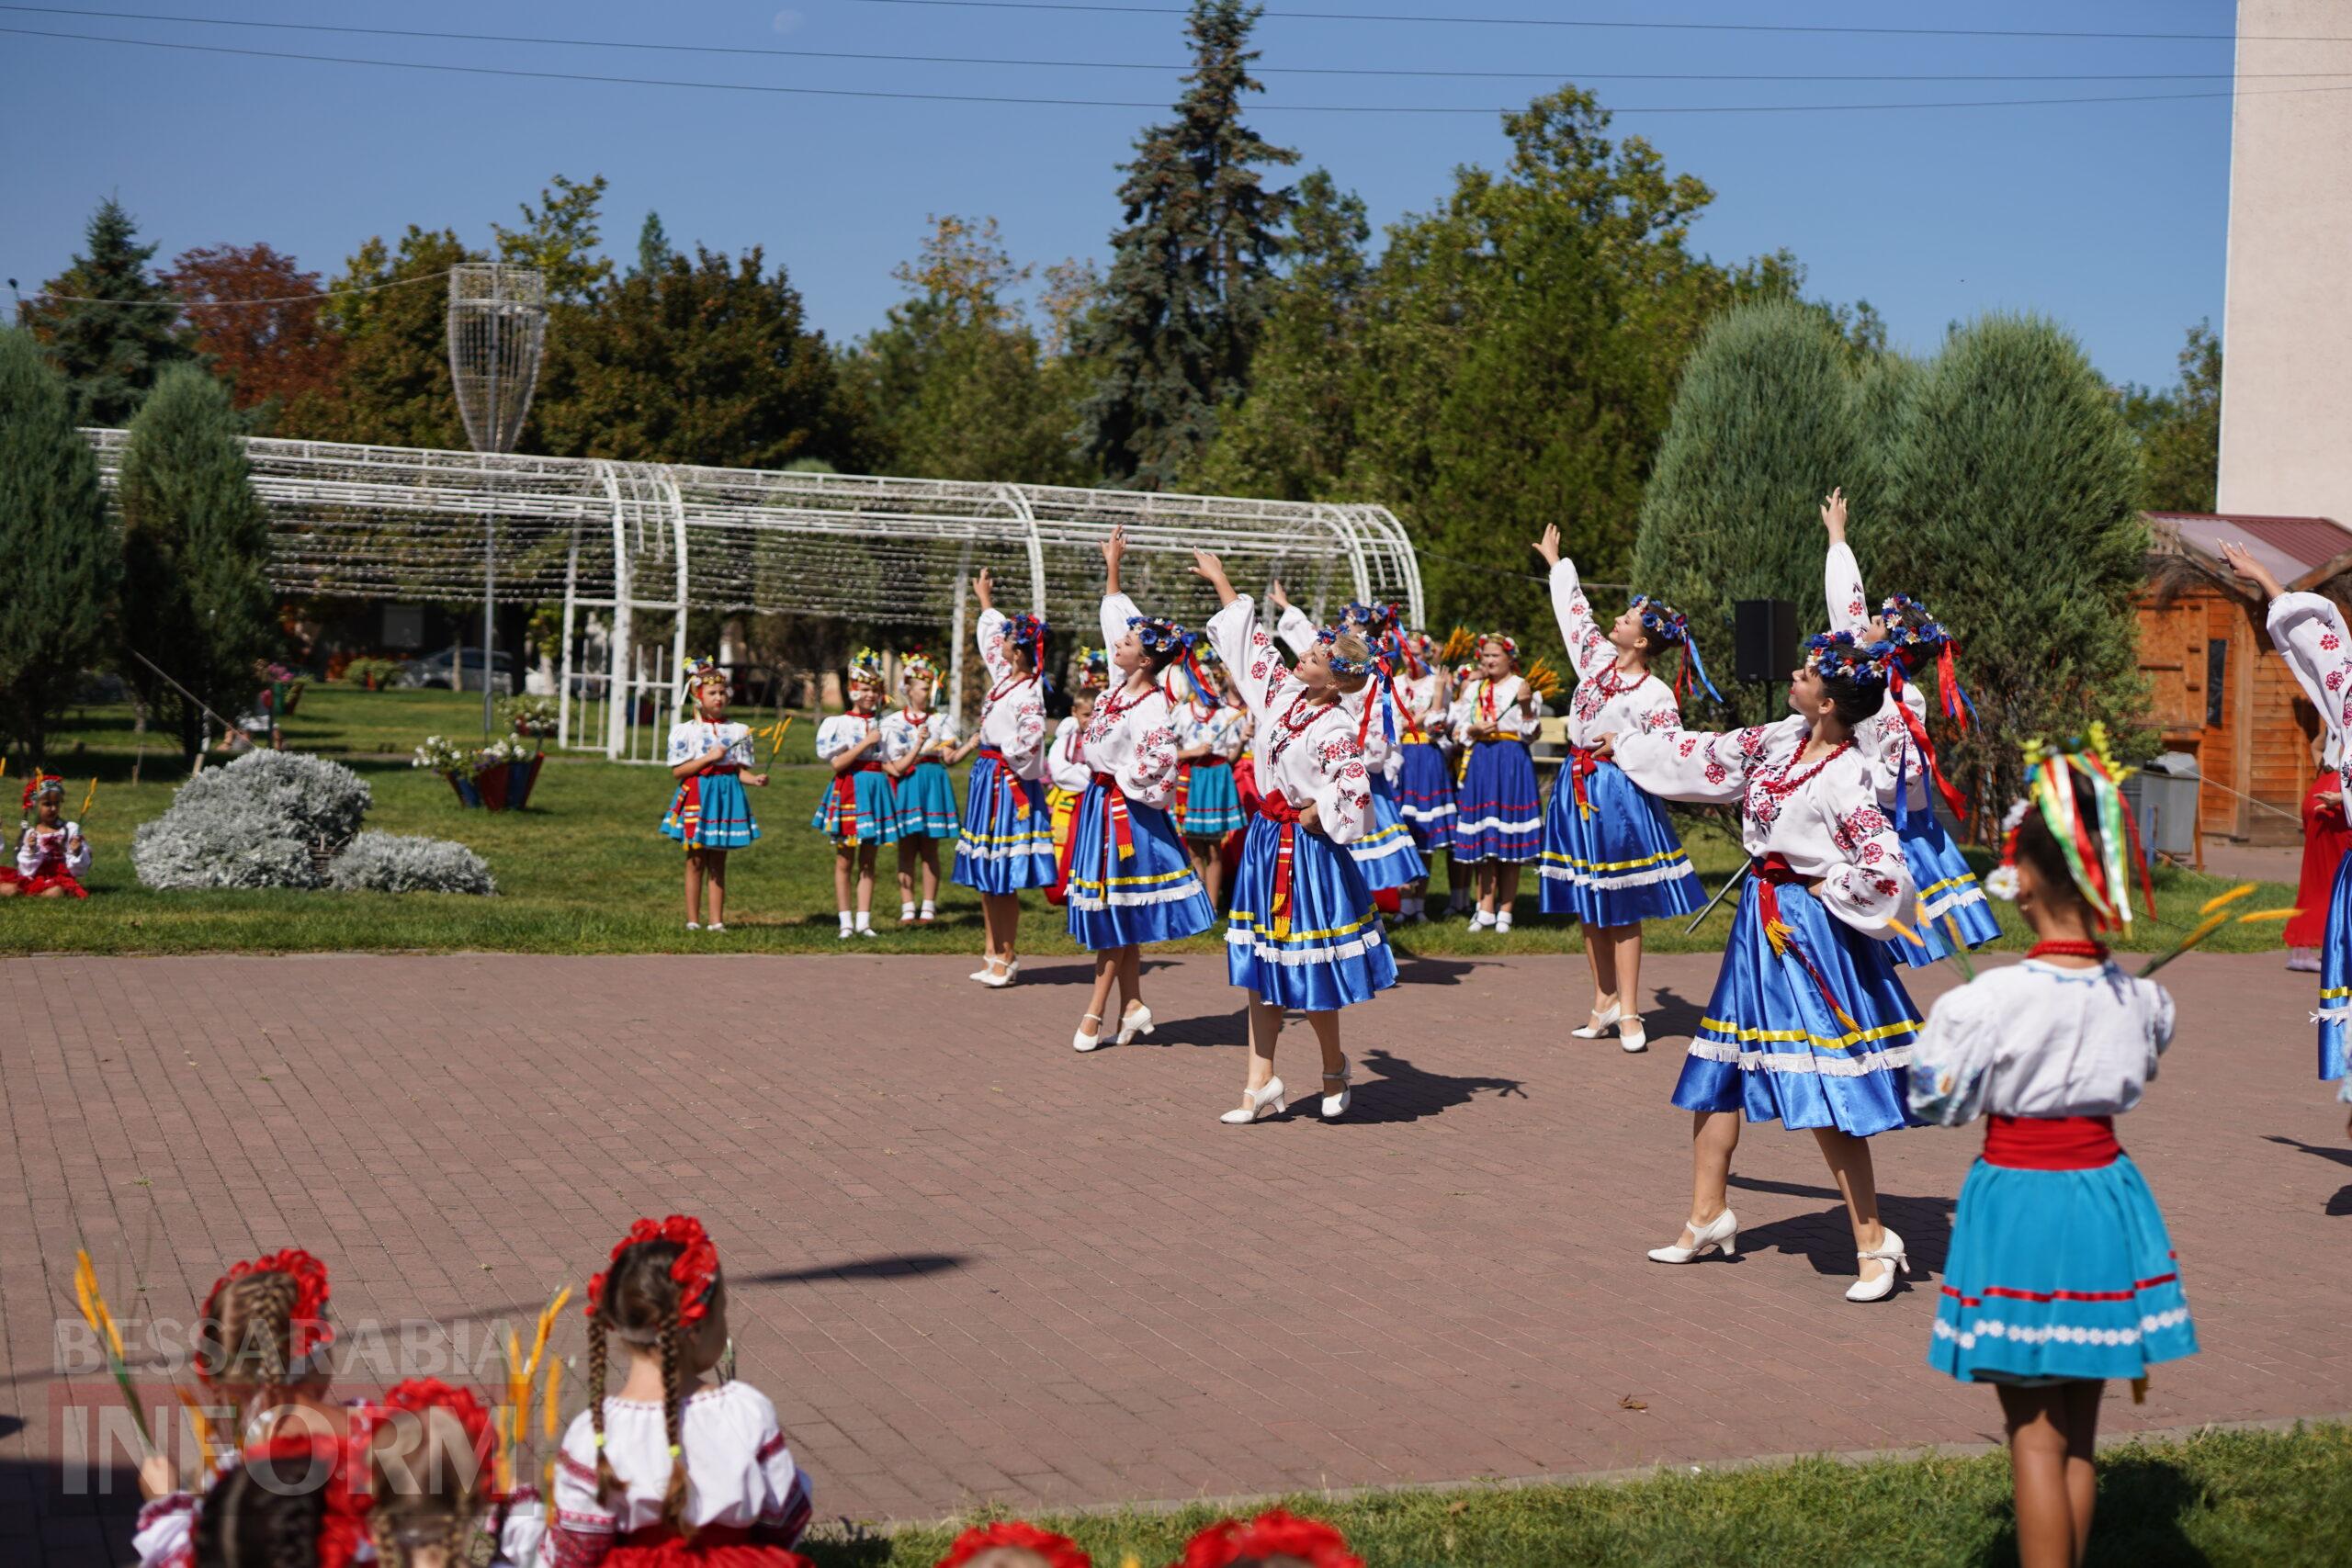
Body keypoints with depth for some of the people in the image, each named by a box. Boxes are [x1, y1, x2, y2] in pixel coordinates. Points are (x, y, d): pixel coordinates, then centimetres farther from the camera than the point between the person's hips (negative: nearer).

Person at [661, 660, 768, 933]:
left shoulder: (737, 731, 7)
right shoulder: (685, 731, -2)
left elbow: (738, 769, 7)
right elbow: (677, 771, -6)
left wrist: (755, 779, -13)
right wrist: (708, 758, -14)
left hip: (727, 795, 3)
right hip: (697, 795, -3)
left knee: (718, 863, 7)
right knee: (696, 861, 2)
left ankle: (717, 921, 9)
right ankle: (693, 921, 9)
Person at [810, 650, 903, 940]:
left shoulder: (884, 724, 12)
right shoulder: (839, 723, -1)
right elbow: (837, 763, -11)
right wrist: (866, 742, -13)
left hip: (877, 790, 4)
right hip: (849, 792, -4)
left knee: (868, 862, 6)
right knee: (844, 862, 0)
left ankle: (863, 921, 9)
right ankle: (846, 921, 5)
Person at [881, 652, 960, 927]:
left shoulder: (939, 720, 8)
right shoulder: (894, 723, 3)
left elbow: (949, 757, -4)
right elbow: (896, 767, -5)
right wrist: (920, 744, -18)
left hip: (933, 783, 1)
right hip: (906, 785, -1)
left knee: (930, 849, 2)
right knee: (907, 849, -1)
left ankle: (929, 909, 5)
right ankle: (907, 910, 2)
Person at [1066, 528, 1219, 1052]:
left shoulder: (1153, 709, -19)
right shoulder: (1121, 685, 3)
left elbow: (1153, 775, -21)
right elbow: (1114, 615, 14)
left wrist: (1098, 754, -13)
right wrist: (1111, 567, 13)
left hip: (1125, 808, -8)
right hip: (1101, 802, 8)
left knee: (1116, 911, -1)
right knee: (1115, 913, 10)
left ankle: (1097, 1010, 4)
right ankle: (1133, 1005, 16)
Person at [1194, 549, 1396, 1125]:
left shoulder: (1336, 729, -17)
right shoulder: (1282, 694, 3)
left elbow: (1354, 800, -23)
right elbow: (1251, 640, 14)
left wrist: (1308, 818, -12)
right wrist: (1219, 579, 20)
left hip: (1308, 851, -7)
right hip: (1266, 843, 8)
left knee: (1307, 974, 0)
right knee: (1260, 970, 7)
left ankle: (1335, 1069, 23)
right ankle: (1261, 1085, 12)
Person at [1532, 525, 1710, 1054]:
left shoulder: (1656, 694, -12)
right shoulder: (1596, 657, 5)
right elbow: (1574, 610, 19)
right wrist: (1556, 561, 29)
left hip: (1620, 796, -6)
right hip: (1577, 789, 7)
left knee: (1622, 910, -2)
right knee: (1588, 908, 9)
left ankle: (1629, 1012, 3)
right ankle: (1605, 1003, 16)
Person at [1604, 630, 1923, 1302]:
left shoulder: (1849, 780, -21)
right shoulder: (1784, 739, 1)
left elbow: (1886, 876, -25)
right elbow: (1709, 754, 16)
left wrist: (1823, 887, -10)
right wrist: (1625, 743, 25)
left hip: (1811, 930, -8)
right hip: (1761, 922, 9)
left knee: (1825, 1094, -8)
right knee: (1716, 1073, 14)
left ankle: (1874, 1242, 4)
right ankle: (1707, 1218, 28)